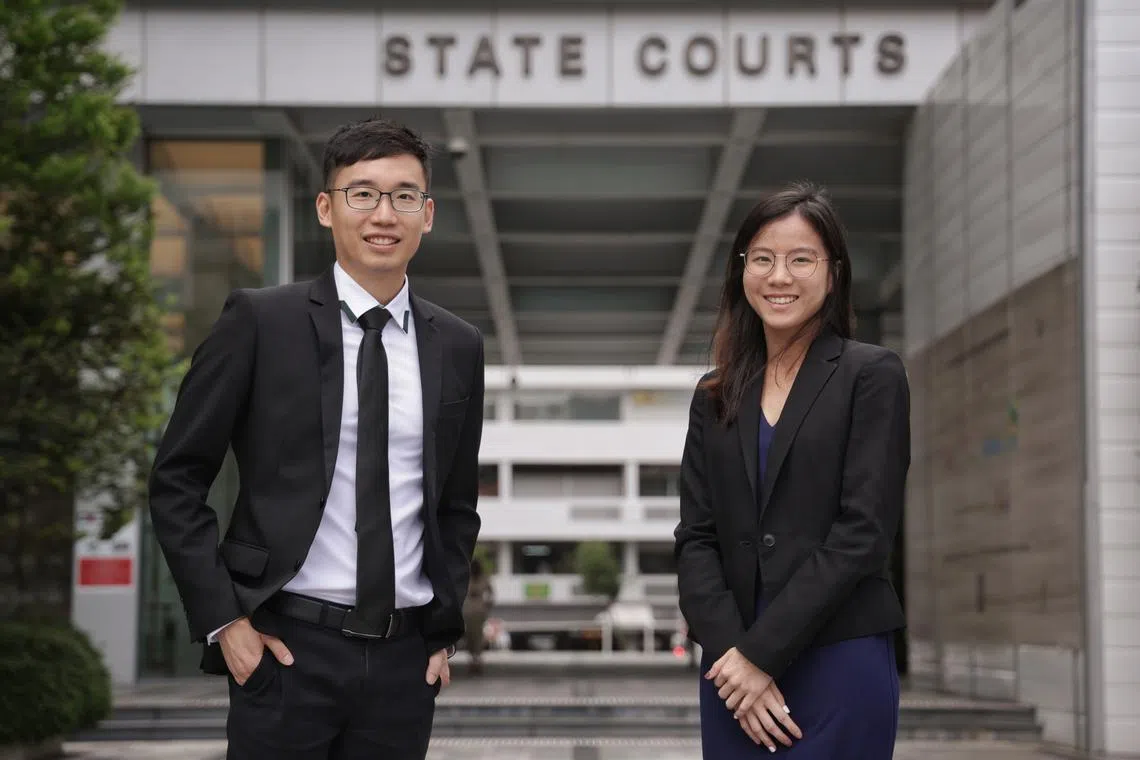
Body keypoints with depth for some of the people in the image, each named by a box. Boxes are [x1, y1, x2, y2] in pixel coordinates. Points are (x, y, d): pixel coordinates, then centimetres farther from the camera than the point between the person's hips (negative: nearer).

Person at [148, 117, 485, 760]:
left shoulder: (458, 347, 9)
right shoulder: (261, 322, -3)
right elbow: (177, 482, -1)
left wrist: (445, 630, 10)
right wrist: (222, 619, -7)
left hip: (405, 658, 3)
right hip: (289, 648, -3)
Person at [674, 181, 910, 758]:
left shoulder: (873, 376, -2)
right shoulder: (715, 396, 12)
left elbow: (862, 533, -10)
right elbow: (696, 538, 6)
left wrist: (761, 652, -12)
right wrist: (729, 654, -9)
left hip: (840, 663, -4)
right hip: (734, 669, 4)